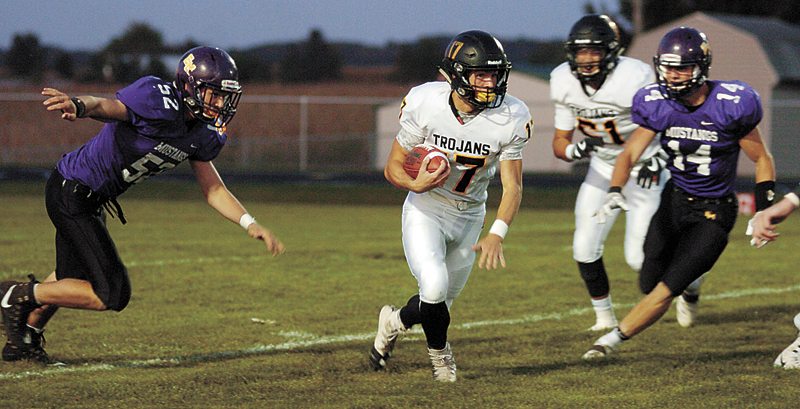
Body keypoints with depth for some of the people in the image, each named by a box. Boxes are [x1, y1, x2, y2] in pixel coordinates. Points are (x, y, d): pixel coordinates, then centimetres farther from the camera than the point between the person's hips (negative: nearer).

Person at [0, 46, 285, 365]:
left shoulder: (203, 135, 2)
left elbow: (213, 189, 11)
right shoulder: (158, 102, -26)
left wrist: (250, 224, -2)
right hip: (70, 192, -9)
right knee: (112, 295, -10)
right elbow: (105, 106, -41)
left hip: (93, 200, 9)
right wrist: (79, 106, -64)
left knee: (71, 282, 26)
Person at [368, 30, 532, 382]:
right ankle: (439, 350, 9)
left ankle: (396, 321, 45)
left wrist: (496, 236, -29)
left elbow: (512, 185, -13)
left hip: (468, 217, 3)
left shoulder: (510, 118, -18)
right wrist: (417, 184, -35)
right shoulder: (425, 105, -22)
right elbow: (393, 168, -12)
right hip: (425, 211, -3)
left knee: (439, 304, 10)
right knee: (434, 288, -24)